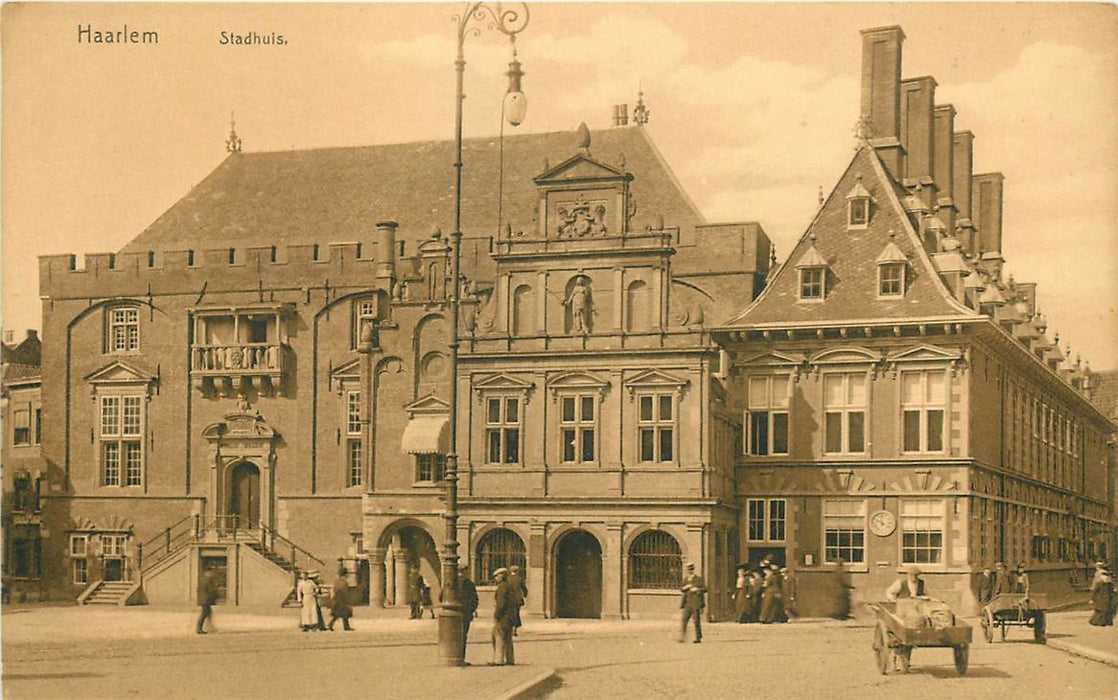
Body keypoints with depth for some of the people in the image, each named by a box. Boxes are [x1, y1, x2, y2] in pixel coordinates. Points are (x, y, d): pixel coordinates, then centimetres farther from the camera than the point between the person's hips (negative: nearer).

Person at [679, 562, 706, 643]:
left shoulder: (699, 579, -1)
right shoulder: (685, 579, 14)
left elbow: (705, 589, -4)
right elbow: (681, 590, 16)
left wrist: (697, 589, -19)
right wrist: (684, 588, -6)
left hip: (696, 604, -5)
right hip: (687, 604, 5)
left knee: (697, 620, -3)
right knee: (683, 619, -4)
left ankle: (698, 638, 4)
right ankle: (682, 637, -1)